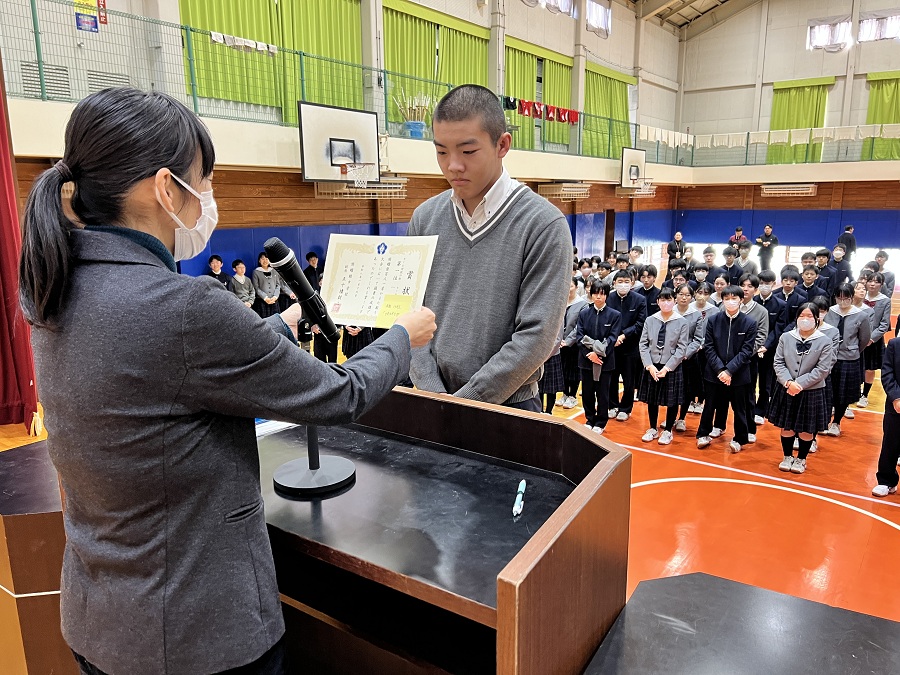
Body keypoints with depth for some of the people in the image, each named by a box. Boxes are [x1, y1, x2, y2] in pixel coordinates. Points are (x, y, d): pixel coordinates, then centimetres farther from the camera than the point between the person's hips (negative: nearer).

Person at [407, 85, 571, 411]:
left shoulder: (544, 225, -12)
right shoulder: (425, 218, 0)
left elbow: (536, 336, -16)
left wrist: (462, 404, -16)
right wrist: (432, 396, -9)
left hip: (508, 408, -3)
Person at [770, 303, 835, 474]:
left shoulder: (824, 341, -7)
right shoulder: (786, 337, -1)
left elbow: (822, 369, -11)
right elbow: (778, 363, -2)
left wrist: (799, 383, -18)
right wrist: (788, 382, -18)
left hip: (812, 392, -2)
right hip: (786, 391, 2)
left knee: (806, 430, 10)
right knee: (786, 427, 12)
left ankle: (801, 459, 30)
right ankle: (787, 457, 31)